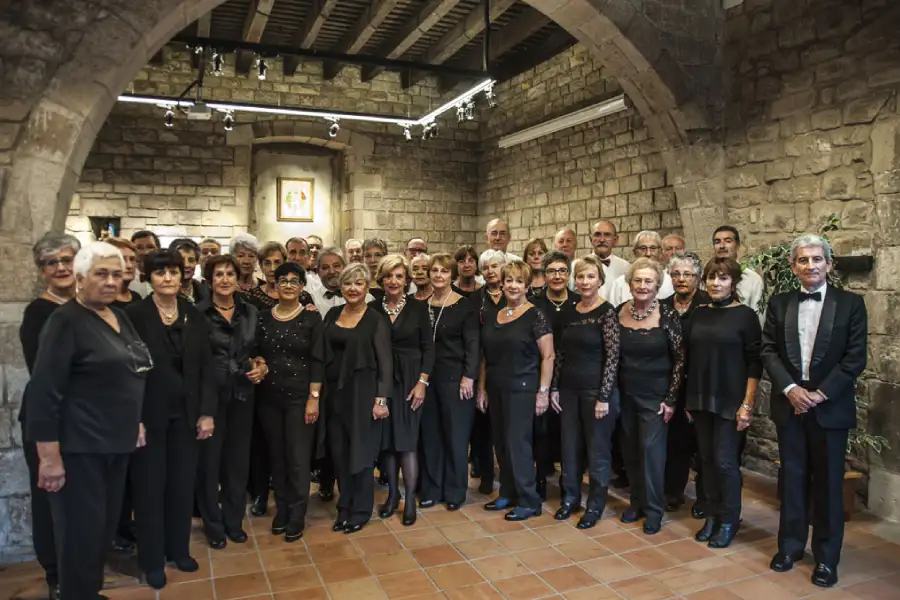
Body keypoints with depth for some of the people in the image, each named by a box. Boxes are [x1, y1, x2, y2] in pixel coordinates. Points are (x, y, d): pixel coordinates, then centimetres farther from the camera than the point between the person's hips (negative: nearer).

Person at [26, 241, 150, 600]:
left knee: (106, 525, 17)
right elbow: (44, 391, -17)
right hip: (78, 448, -7)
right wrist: (49, 455, -20)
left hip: (116, 443, 8)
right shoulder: (66, 321, -13)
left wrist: (135, 422, 16)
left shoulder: (120, 317, 9)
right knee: (81, 531, 3)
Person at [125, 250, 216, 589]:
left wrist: (207, 412, -1)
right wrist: (132, 419, -14)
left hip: (186, 414, 4)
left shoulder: (194, 316, 3)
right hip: (149, 415, -3)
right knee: (150, 487, 9)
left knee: (183, 484, 13)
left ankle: (179, 549, 32)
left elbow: (206, 367, 4)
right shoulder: (134, 315, -9)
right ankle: (152, 560, 25)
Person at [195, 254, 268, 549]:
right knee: (209, 459, 7)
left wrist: (261, 365, -4)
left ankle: (234, 520, 29)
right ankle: (213, 525, 24)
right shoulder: (199, 313, -8)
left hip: (242, 394, 4)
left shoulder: (250, 312, 6)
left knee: (238, 459, 12)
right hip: (210, 394, -4)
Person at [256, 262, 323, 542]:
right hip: (268, 397, 4)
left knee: (298, 459, 0)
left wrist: (314, 398, -13)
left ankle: (297, 516, 15)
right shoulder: (263, 317, 5)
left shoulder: (311, 318, -5)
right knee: (276, 457, 13)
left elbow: (317, 361, -8)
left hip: (300, 397, -3)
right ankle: (281, 510, 28)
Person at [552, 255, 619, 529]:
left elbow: (612, 357, -14)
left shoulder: (607, 312, -11)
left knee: (597, 449, 7)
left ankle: (595, 505, 23)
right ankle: (570, 497, 32)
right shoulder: (569, 312, 6)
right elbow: (561, 352, 10)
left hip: (596, 391, -5)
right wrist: (554, 387, 7)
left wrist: (604, 397, -16)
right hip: (569, 390, 6)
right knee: (570, 446, 15)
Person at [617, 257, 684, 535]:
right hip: (626, 394, 4)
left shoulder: (667, 315, -11)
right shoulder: (620, 312, -2)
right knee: (630, 450, 11)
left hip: (655, 395, -4)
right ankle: (637, 502, 28)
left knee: (651, 448, -4)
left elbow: (680, 358, -7)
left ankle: (654, 509, 13)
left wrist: (671, 399, -9)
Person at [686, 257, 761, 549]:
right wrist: (688, 399, 9)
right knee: (707, 459, 11)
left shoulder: (745, 315, -6)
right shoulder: (698, 314, 7)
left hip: (730, 400, -4)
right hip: (700, 398, 5)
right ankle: (712, 516, 25)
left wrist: (748, 404, -12)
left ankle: (729, 521, 18)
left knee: (725, 461, -1)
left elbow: (755, 362, -8)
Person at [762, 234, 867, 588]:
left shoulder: (850, 303, -2)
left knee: (828, 481, 7)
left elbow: (856, 357, -6)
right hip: (789, 403, 2)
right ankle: (790, 545, 26)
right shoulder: (779, 304, 5)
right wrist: (790, 389, -12)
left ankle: (827, 557, 20)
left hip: (830, 407, -2)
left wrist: (820, 393, -13)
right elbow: (768, 351, 1)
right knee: (792, 477, 11)